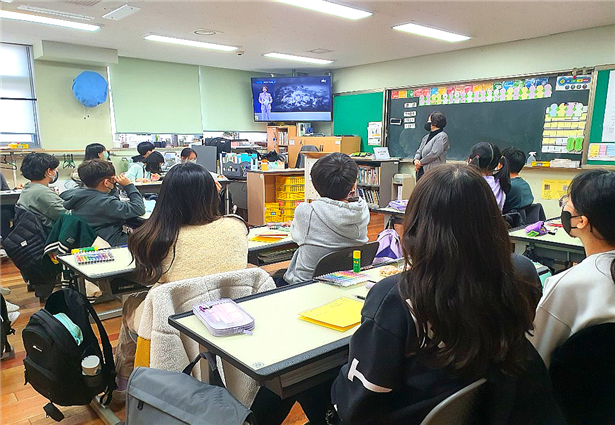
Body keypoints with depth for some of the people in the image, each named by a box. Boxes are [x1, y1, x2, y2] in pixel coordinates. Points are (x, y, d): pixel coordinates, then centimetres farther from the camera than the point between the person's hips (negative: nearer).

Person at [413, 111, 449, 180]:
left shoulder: (442, 136, -6)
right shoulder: (426, 137, 19)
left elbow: (434, 154, -15)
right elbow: (419, 151, 18)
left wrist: (420, 162, -9)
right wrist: (416, 160, -5)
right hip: (421, 171, 8)